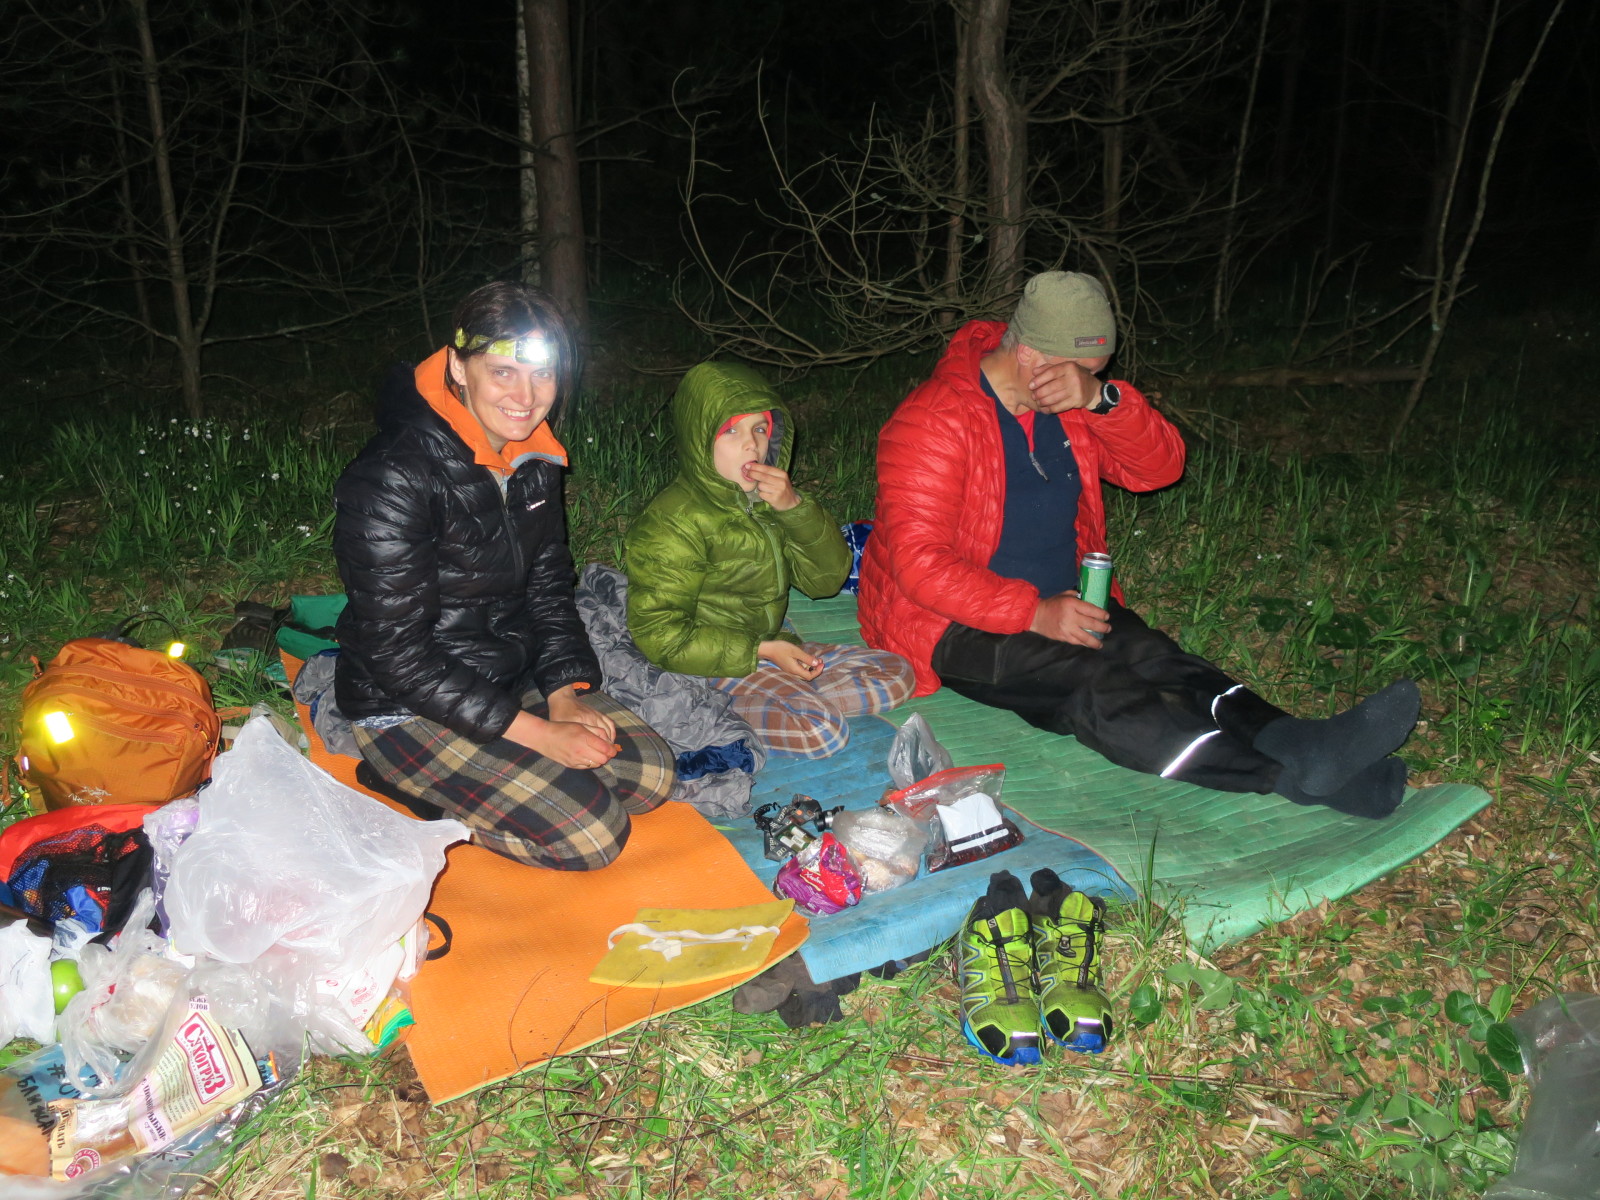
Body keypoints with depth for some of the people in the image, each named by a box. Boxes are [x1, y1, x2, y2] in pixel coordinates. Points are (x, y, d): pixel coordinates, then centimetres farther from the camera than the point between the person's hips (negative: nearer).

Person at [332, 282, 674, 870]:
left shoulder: (533, 459, -1)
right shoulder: (393, 478, -26)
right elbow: (398, 656, -24)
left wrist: (564, 695, -5)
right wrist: (539, 734, -22)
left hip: (515, 676, 8)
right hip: (407, 708, -8)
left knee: (649, 773, -2)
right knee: (590, 833, -16)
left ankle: (460, 787, 7)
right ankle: (413, 788, 2)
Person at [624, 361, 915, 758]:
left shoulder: (765, 500, 7)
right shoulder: (672, 521, -17)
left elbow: (827, 578, 2)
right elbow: (658, 635, -19)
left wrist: (794, 508, -15)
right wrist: (760, 651, -19)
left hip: (771, 647, 8)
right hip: (709, 665, -8)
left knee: (895, 672, 2)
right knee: (821, 730, -28)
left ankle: (788, 700, -10)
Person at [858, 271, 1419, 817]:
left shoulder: (1073, 403, 7)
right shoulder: (936, 420, -16)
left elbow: (1159, 466, -1)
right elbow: (919, 559, -23)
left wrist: (1101, 398, -19)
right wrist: (1035, 613, -28)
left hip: (1059, 601, 8)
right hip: (958, 625, -7)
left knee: (1156, 659, -22)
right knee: (1095, 687, -31)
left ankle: (1290, 739, -42)